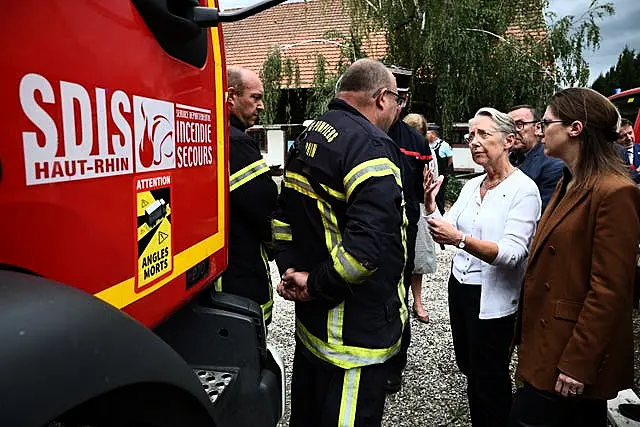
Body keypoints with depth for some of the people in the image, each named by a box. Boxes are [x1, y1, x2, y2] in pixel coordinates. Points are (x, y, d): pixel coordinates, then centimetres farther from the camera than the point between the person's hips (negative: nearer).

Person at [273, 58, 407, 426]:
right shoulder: (371, 145, -20)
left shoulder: (308, 138, 9)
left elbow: (284, 218, 13)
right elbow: (369, 244, -31)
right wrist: (314, 286, -19)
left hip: (311, 318, 9)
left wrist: (292, 271, 6)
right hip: (356, 327, -9)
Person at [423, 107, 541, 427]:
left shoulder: (524, 190, -15)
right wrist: (430, 204, -11)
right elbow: (444, 238, 5)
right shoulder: (471, 185, 5)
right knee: (468, 368, 23)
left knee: (489, 381, 9)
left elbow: (512, 253, -25)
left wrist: (460, 239, -37)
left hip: (492, 300, -7)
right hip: (459, 288, 7)